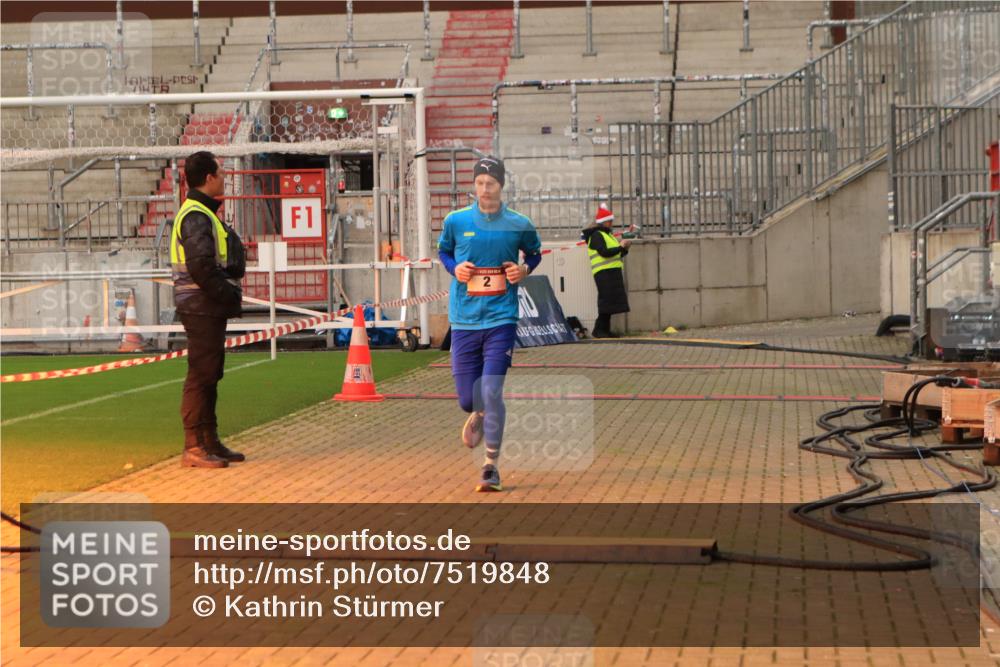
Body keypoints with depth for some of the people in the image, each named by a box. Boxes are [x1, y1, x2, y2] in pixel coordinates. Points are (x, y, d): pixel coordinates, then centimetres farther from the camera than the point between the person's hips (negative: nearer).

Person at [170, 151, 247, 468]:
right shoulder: (196, 216, -15)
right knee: (201, 375, -8)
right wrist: (230, 296, -15)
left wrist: (231, 295, 8)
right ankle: (194, 447, -5)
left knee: (209, 374, 14)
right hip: (202, 307, -11)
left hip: (210, 308, 11)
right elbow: (202, 267, -23)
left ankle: (210, 442, 22)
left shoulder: (203, 213, 18)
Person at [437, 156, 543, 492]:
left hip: (501, 319, -2)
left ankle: (491, 465, 0)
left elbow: (534, 252, 18)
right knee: (467, 397, 4)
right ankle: (479, 414, 43)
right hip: (464, 321, 2)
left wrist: (525, 269, -3)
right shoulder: (456, 221, 1)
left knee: (492, 392, -12)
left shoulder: (519, 225, 0)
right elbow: (443, 250, 18)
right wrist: (454, 268, -3)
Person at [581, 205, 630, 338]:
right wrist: (621, 247, -14)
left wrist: (625, 249, 7)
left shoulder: (607, 235, 22)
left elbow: (616, 255, 24)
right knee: (606, 302, -12)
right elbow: (604, 252, -21)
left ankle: (605, 330, 11)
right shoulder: (596, 236, -8)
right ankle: (599, 330, -9)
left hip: (613, 272, 9)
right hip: (604, 273, -9)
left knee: (610, 303, 8)